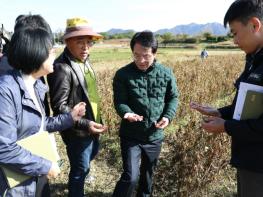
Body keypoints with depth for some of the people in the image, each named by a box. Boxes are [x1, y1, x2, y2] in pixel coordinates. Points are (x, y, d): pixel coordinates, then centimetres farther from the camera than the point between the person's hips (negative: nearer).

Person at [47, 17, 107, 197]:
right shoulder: (62, 68, -25)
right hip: (77, 132, -9)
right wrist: (84, 124, -28)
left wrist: (95, 121, 16)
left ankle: (81, 174, 59)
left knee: (92, 153, 31)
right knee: (80, 169, 10)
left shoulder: (84, 61, 3)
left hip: (92, 125, 9)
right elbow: (59, 107, -24)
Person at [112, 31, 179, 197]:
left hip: (155, 135, 3)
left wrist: (168, 116, -13)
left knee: (148, 173, 22)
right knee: (130, 177, -9)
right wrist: (127, 113, -32)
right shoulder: (123, 74, -12)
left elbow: (173, 97, 4)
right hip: (131, 136, -3)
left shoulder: (166, 73, -6)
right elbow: (119, 101, -11)